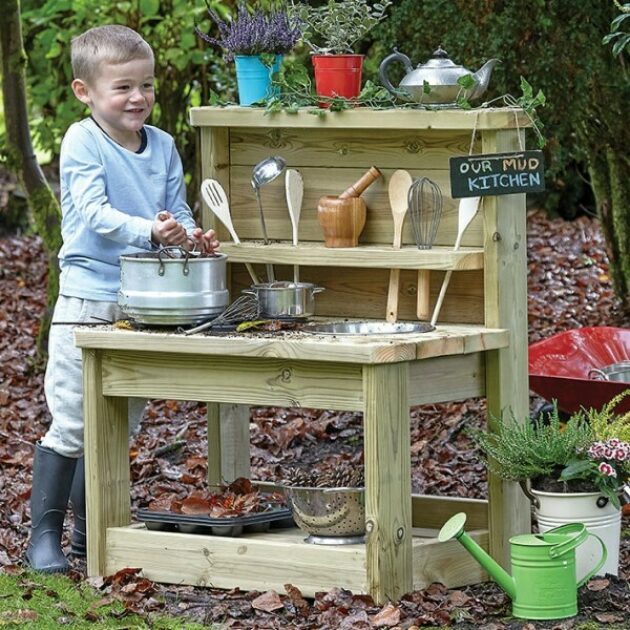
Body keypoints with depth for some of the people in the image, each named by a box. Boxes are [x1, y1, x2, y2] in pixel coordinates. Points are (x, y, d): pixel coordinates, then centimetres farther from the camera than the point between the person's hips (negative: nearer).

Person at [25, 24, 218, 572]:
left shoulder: (163, 146, 8)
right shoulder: (82, 143, -10)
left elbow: (177, 212, 9)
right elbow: (95, 213, -20)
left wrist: (191, 235, -14)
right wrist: (149, 231, -35)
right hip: (88, 299, -6)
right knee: (73, 422, -5)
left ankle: (88, 530, 25)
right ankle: (44, 534, 3)